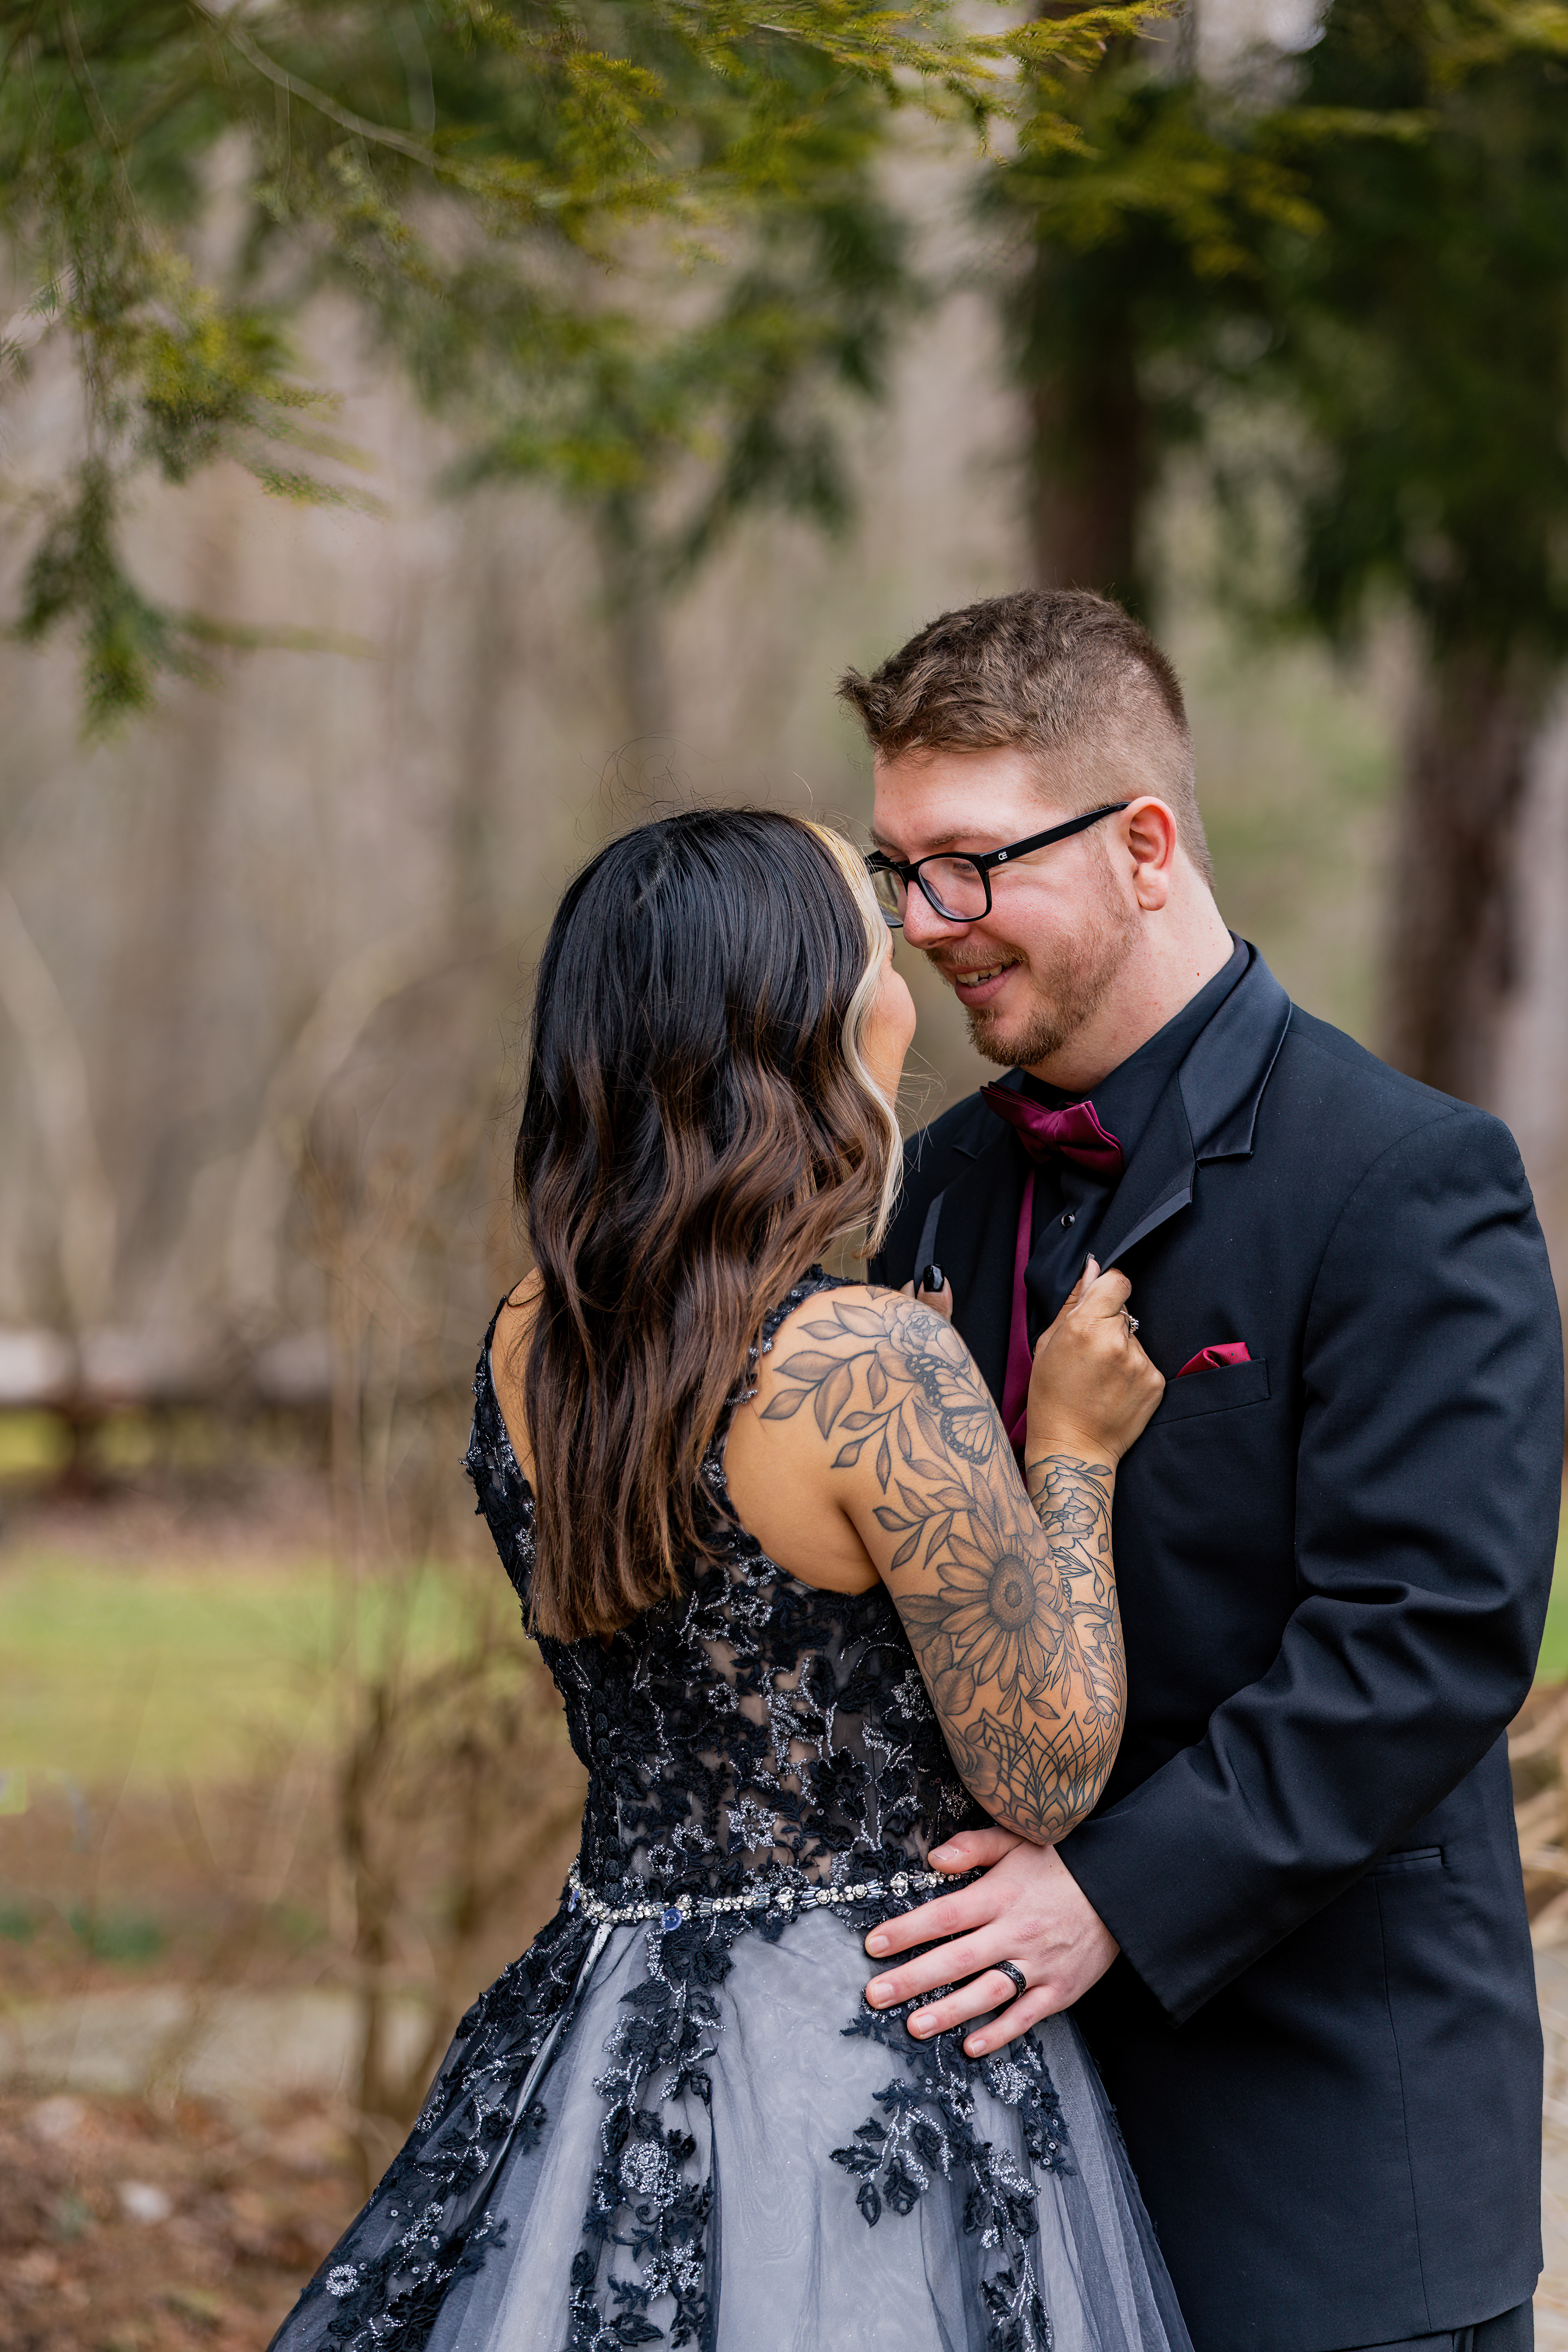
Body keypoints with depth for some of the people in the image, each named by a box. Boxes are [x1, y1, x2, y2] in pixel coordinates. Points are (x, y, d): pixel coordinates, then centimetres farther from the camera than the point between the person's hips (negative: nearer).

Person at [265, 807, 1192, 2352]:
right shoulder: (879, 1369, -22)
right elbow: (1046, 1777, -14)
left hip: (610, 2027, 7)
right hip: (879, 2069, -7)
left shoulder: (525, 1347, 1)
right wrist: (1072, 1453, -3)